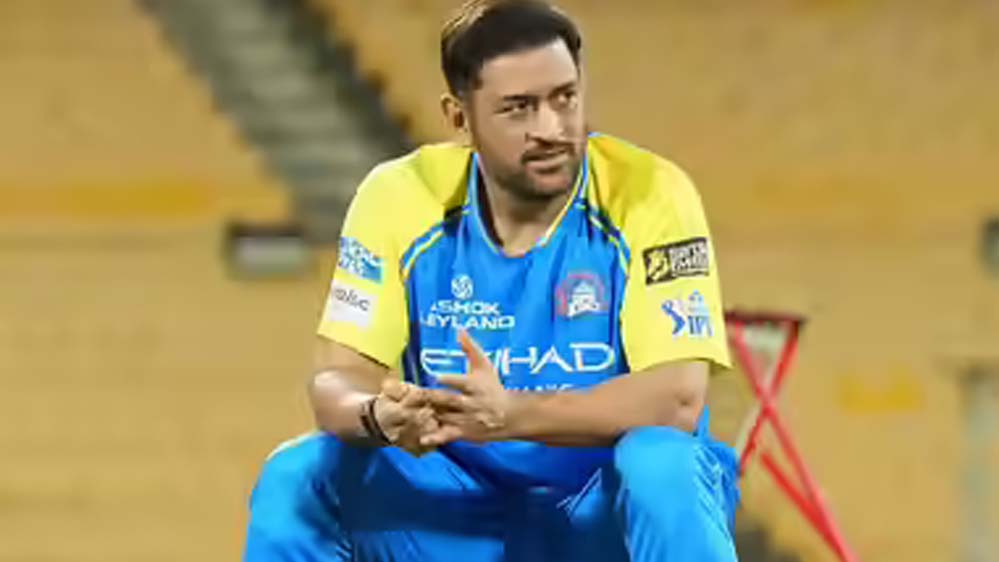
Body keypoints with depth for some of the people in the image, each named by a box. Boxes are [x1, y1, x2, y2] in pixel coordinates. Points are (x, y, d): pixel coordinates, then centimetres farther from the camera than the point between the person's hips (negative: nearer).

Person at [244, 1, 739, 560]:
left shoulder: (651, 195, -15)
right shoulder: (399, 198, -6)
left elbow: (677, 398, -24)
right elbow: (338, 381, -9)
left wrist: (511, 414, -39)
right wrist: (379, 417, -35)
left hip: (611, 513, -3)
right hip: (459, 514, 3)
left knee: (660, 466, -35)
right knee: (298, 477, -20)